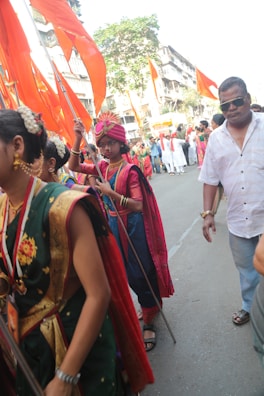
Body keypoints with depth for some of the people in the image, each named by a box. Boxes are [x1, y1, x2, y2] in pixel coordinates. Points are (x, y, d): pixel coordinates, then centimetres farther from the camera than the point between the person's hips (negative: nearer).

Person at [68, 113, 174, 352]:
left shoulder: (130, 170, -16)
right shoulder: (103, 167, 4)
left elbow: (139, 205, -21)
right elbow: (74, 166, 6)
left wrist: (111, 193, -31)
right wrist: (78, 138, -4)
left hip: (133, 227, -7)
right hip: (114, 226, 7)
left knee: (141, 273, 3)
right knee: (128, 273, 18)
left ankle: (149, 324, 21)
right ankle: (152, 305, 43)